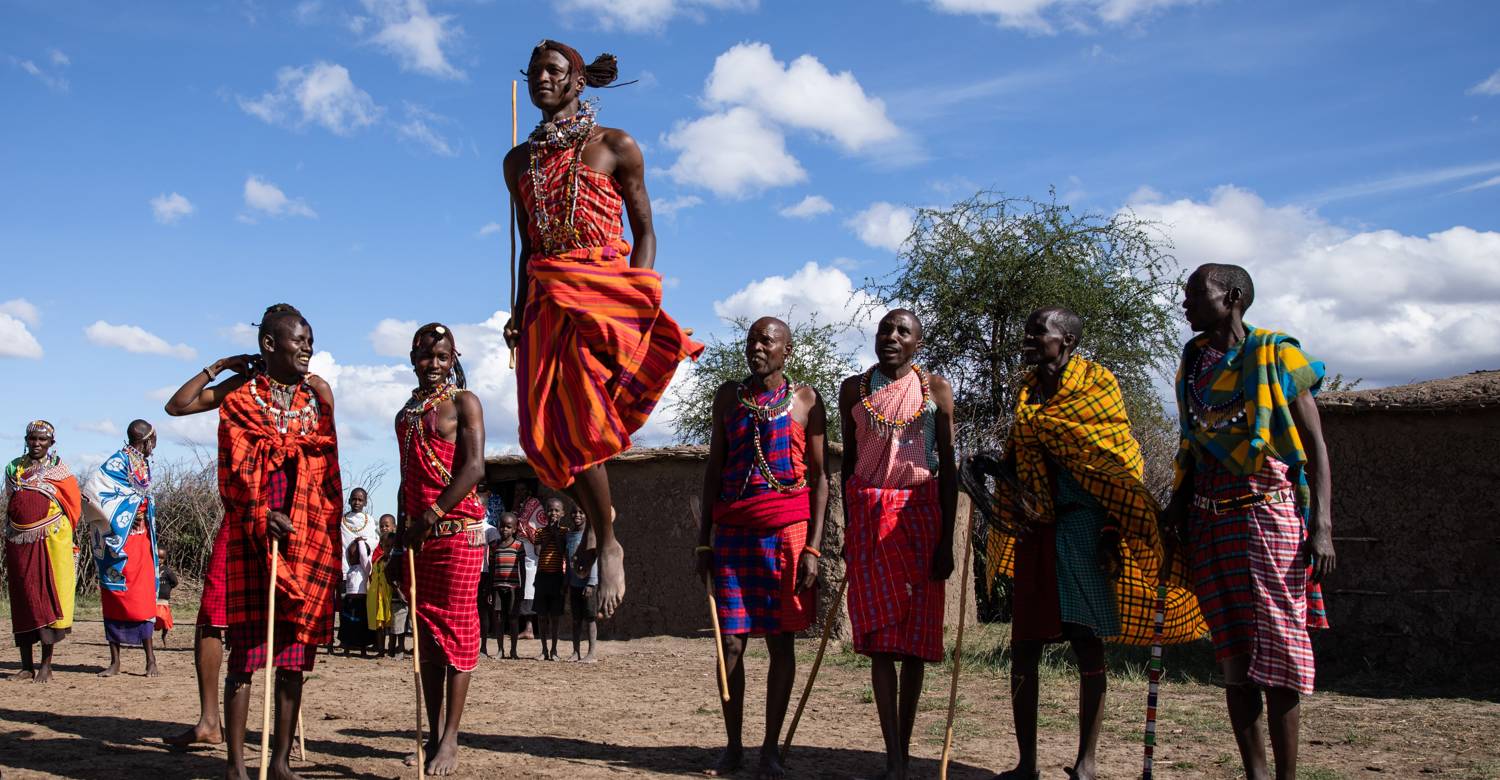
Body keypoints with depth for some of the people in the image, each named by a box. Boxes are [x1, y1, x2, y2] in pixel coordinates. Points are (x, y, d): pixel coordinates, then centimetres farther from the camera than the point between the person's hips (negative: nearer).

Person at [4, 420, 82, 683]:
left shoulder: (59, 468, 3)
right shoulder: (13, 468, 12)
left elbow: (73, 504, 2)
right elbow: (8, 506, 16)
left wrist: (58, 533, -5)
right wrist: (7, 543, 13)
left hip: (50, 542, -4)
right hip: (19, 543, 4)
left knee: (49, 598, -5)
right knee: (23, 602, 5)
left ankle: (46, 665, -2)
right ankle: (27, 666, 11)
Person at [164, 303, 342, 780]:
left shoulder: (317, 390, 9)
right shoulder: (241, 390, 5)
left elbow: (325, 462, 5)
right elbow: (176, 406, -1)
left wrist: (293, 517, -4)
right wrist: (219, 366, -5)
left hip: (307, 535, 2)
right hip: (250, 534, -2)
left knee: (294, 652, 4)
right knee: (246, 649, -3)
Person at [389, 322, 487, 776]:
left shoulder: (463, 403, -2)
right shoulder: (405, 415, 18)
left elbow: (474, 468, -13)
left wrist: (432, 516, -19)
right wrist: (400, 542, 14)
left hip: (458, 530, -7)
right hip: (418, 534, 7)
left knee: (457, 629, -5)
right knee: (426, 634, 7)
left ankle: (450, 739, -3)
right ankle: (434, 734, 12)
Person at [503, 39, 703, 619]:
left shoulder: (615, 147, 6)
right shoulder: (520, 161, 19)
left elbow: (645, 231, 4)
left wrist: (638, 293, -10)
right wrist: (519, 311, 11)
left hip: (602, 288, -5)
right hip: (546, 297, 5)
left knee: (574, 419, -19)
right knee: (546, 429, -5)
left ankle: (607, 545, -5)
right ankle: (602, 528, 15)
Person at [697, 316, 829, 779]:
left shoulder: (805, 400, 4)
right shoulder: (729, 396, 12)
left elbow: (819, 476, 1)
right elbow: (713, 468, 12)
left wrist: (813, 546, -7)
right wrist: (704, 538, 5)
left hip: (787, 531, -2)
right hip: (734, 530, 2)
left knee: (780, 641, 1)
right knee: (730, 641, -1)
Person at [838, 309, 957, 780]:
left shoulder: (935, 389, 4)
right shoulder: (854, 389, 9)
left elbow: (948, 466, 2)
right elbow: (848, 462, 12)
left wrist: (946, 538, -4)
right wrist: (848, 530, 8)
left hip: (920, 514, 0)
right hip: (869, 515, 1)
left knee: (916, 632, 2)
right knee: (880, 633, -5)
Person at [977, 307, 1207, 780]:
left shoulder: (1095, 384, -2)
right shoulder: (1027, 393, 16)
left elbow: (1117, 463, -5)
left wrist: (1111, 533, -13)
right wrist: (1013, 493, -2)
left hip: (1082, 530, -6)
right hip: (1035, 533, 6)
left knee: (1087, 644, -4)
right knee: (1023, 646, 4)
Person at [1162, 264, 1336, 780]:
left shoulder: (1276, 356, -4)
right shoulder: (1194, 363, 13)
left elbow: (1314, 443, -5)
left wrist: (1321, 527, -13)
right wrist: (1177, 503, 8)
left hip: (1268, 513, -6)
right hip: (1211, 520, 6)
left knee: (1275, 651, -5)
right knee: (1233, 657, 6)